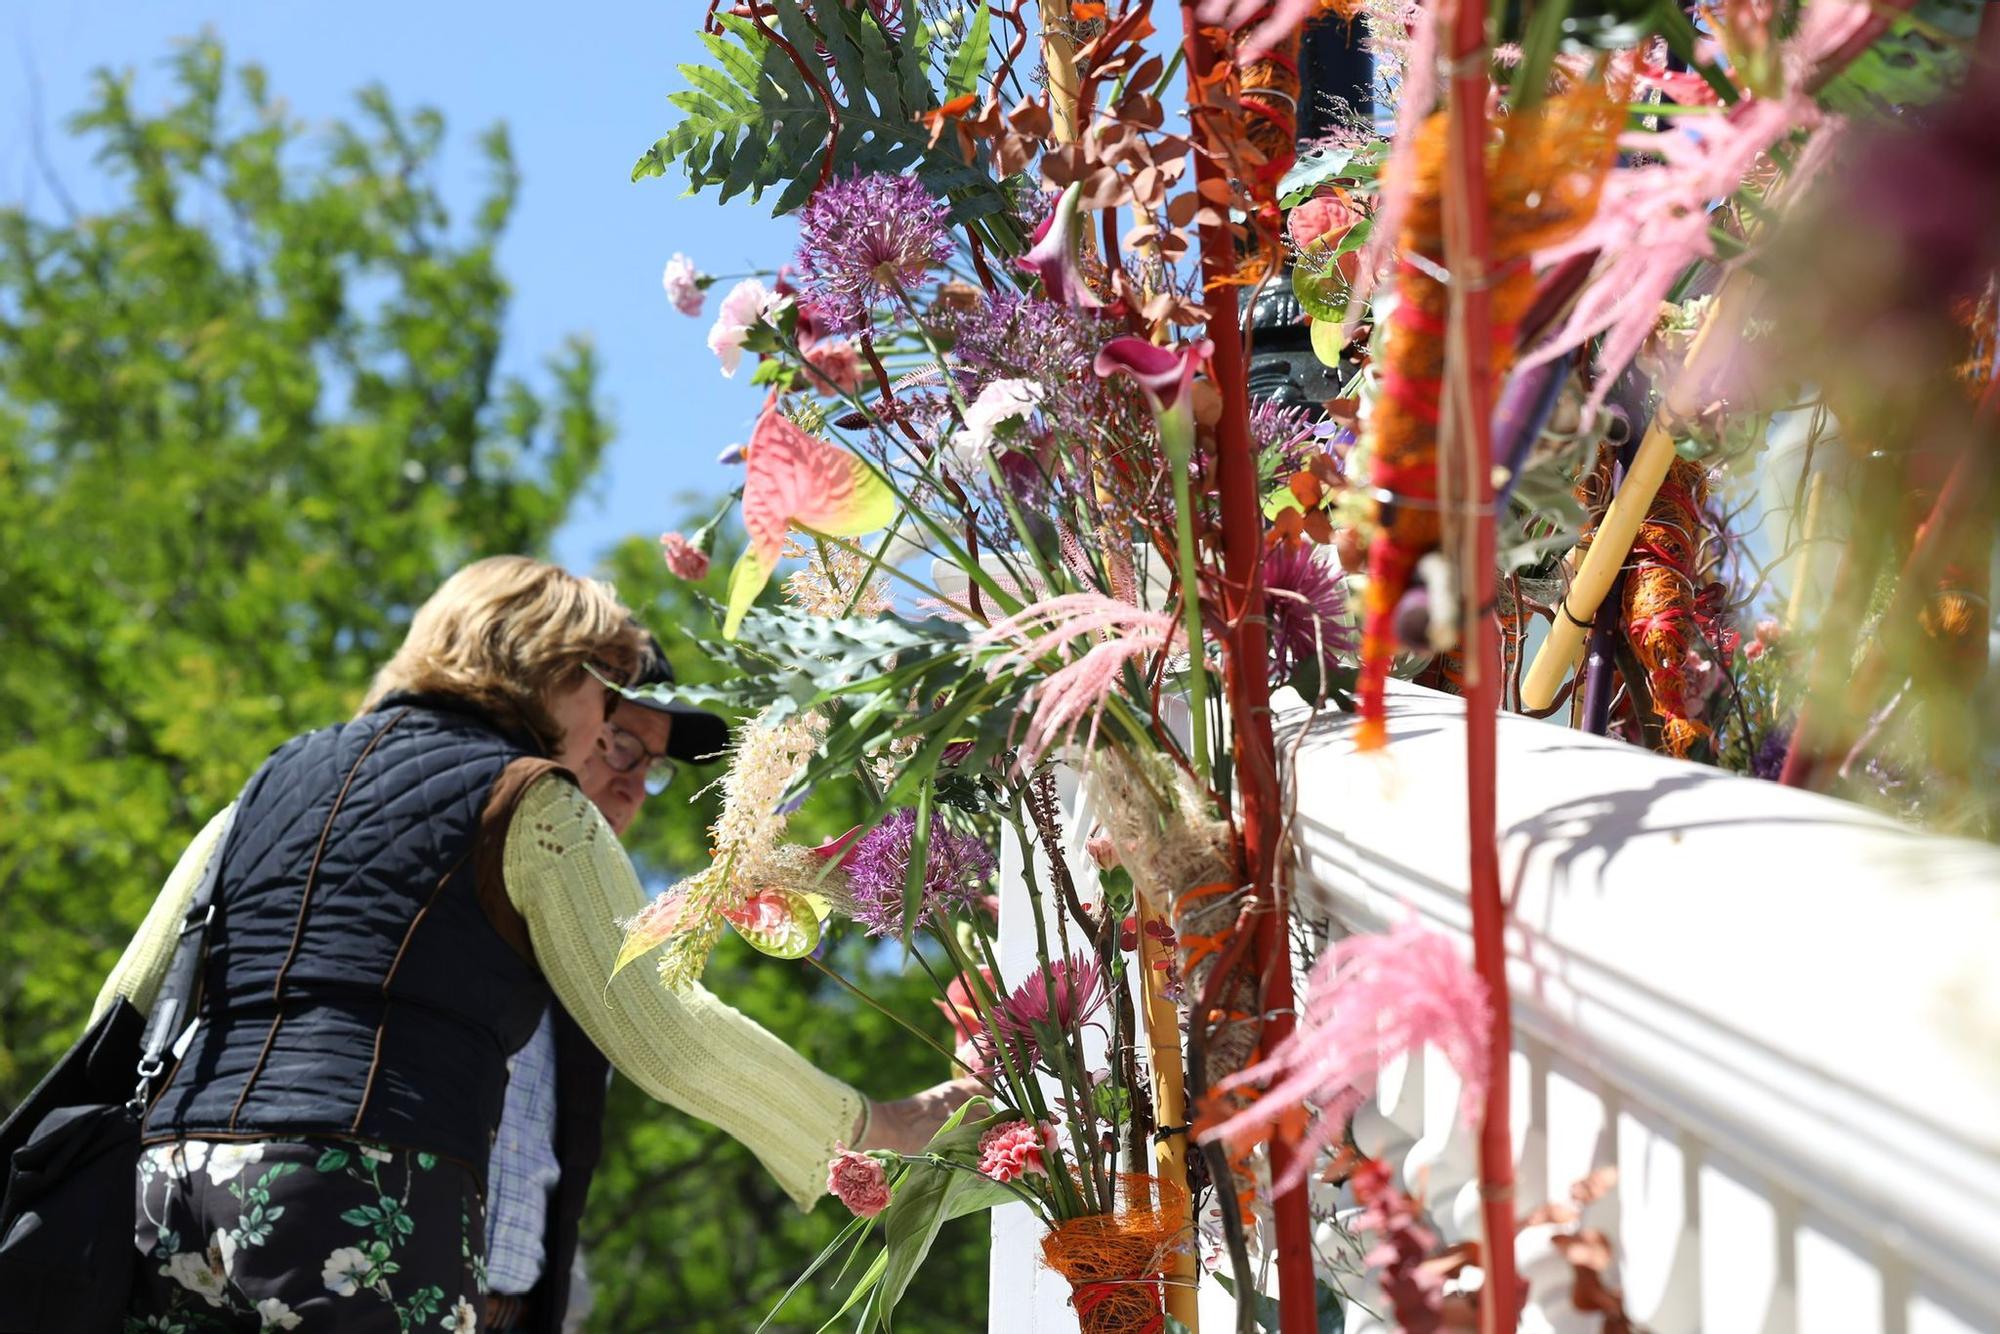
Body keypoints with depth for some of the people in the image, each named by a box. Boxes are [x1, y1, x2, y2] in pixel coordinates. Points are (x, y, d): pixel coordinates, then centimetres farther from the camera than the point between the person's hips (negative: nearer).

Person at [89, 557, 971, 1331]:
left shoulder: (273, 781, 23)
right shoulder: (530, 805, 5)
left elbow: (127, 1010, 23)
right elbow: (666, 1032, -1)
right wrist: (877, 1126, 7)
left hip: (171, 1189, 6)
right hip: (366, 1203, -6)